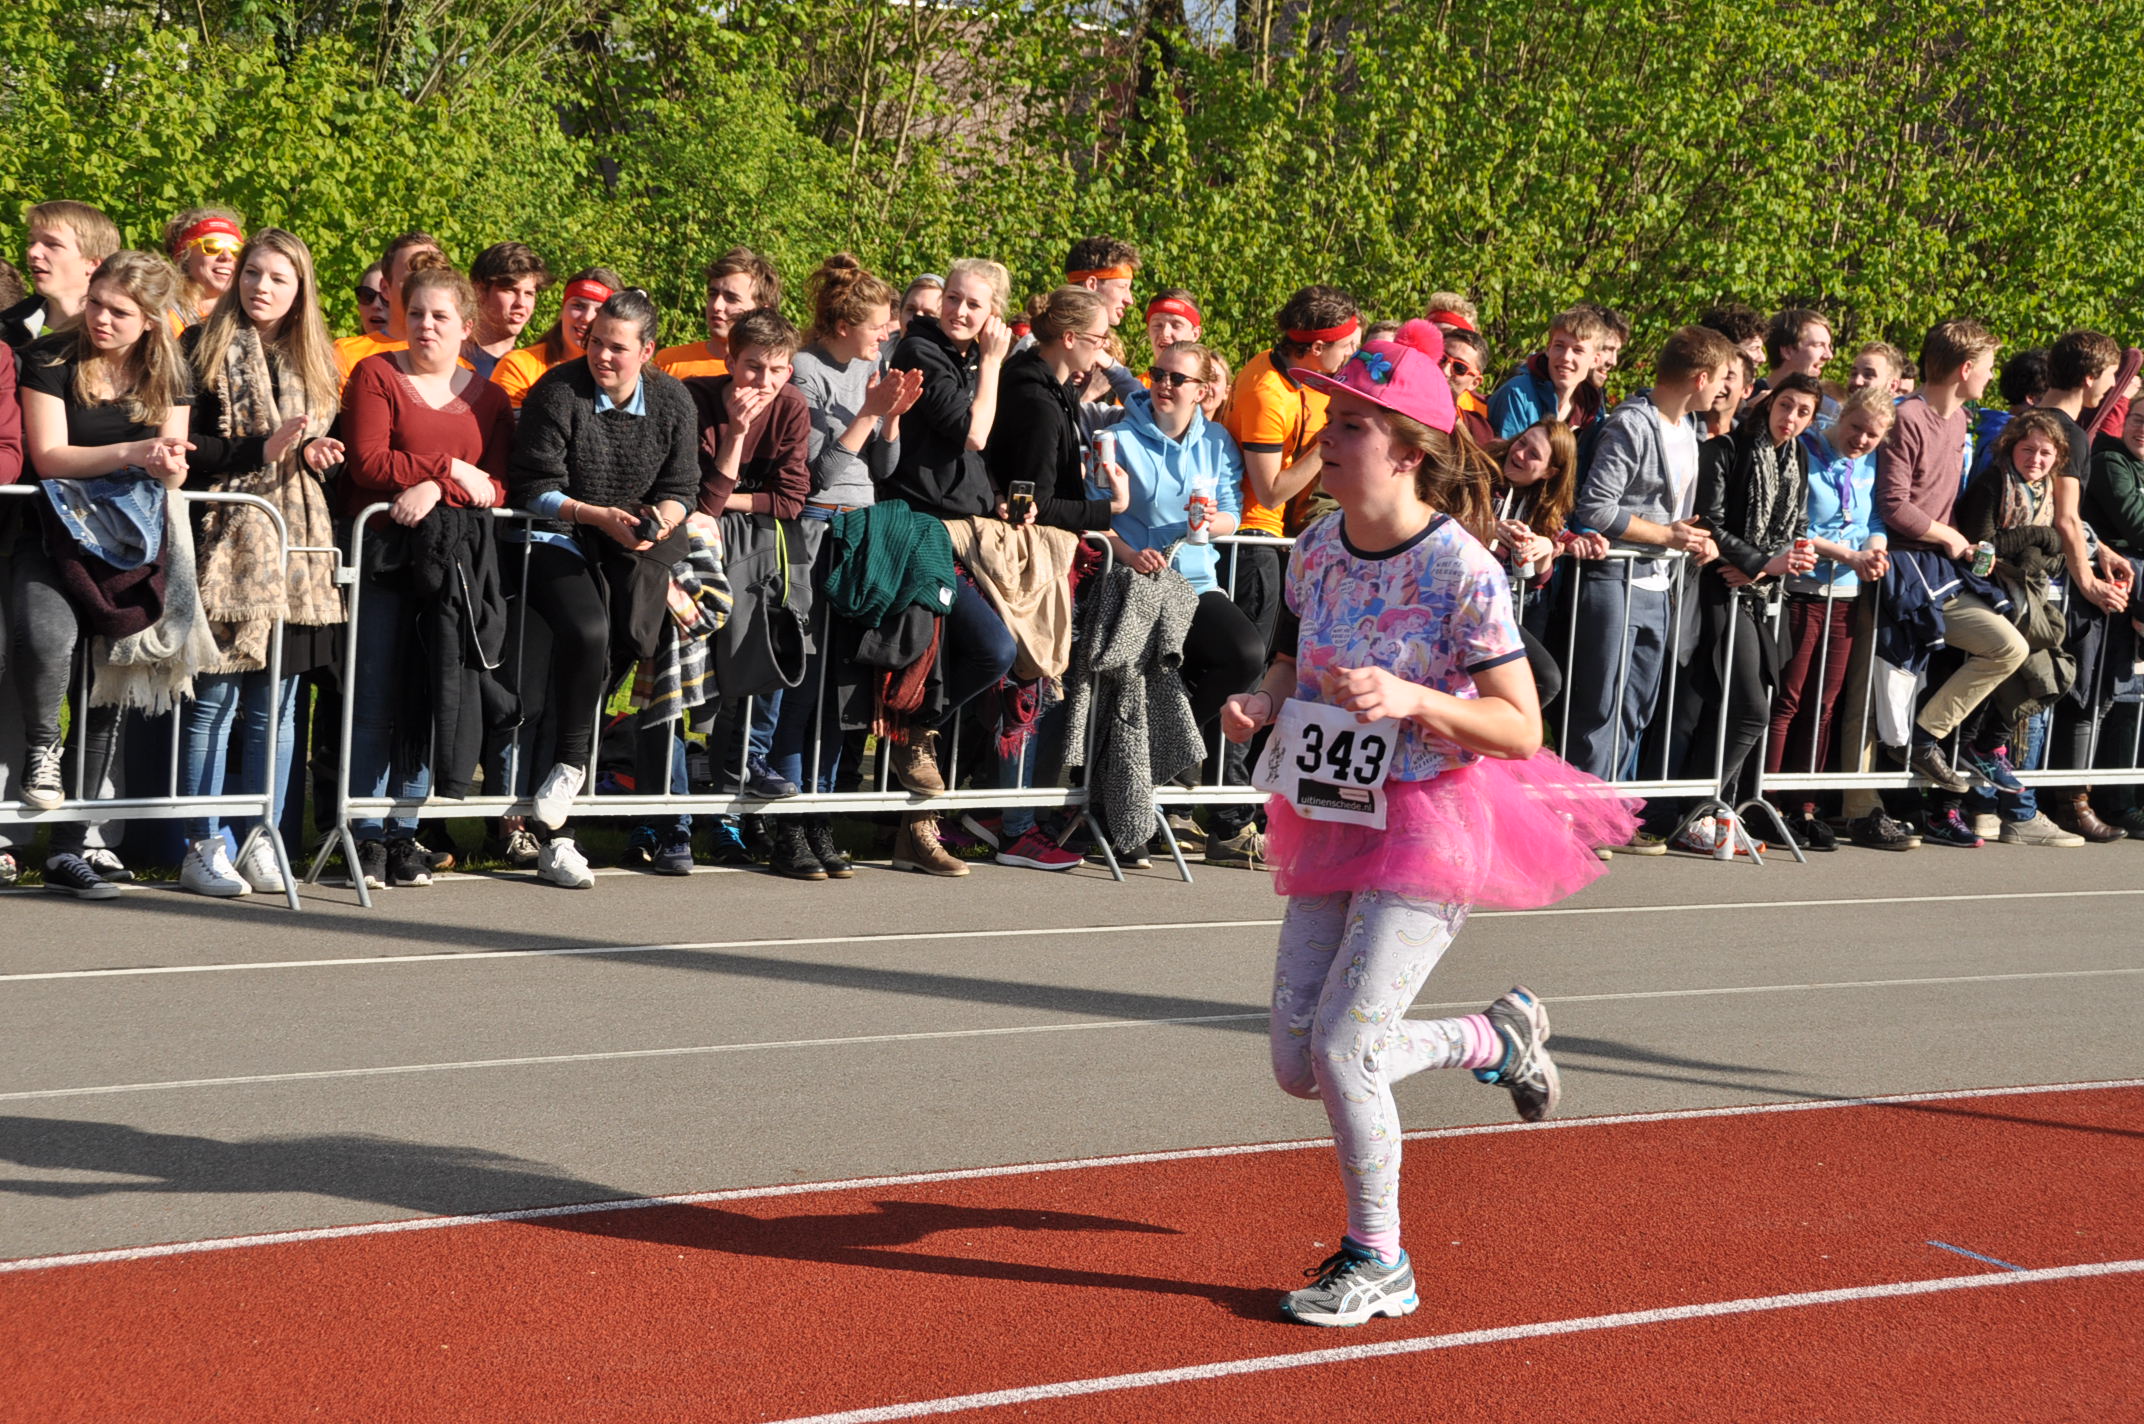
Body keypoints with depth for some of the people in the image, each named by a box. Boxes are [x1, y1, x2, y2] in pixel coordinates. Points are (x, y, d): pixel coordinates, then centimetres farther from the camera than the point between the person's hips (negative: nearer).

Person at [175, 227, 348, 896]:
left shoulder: (314, 361, 18)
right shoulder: (205, 347, 2)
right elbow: (184, 449, -5)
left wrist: (314, 453, 2)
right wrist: (262, 450, -15)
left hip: (295, 543, 5)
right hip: (227, 537, -5)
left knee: (277, 703, 4)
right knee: (216, 697, -6)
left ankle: (261, 843, 10)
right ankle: (203, 847, -1)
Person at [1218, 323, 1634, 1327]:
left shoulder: (1461, 573, -18)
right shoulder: (1317, 550, 1)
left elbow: (1522, 728, -16)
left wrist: (1412, 700, -30)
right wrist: (1262, 704, -5)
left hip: (1430, 827, -7)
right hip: (1330, 821, 7)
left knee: (1341, 1045, -14)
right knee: (1297, 1065, 6)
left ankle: (1379, 1264, 8)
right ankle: (1497, 1038, 30)